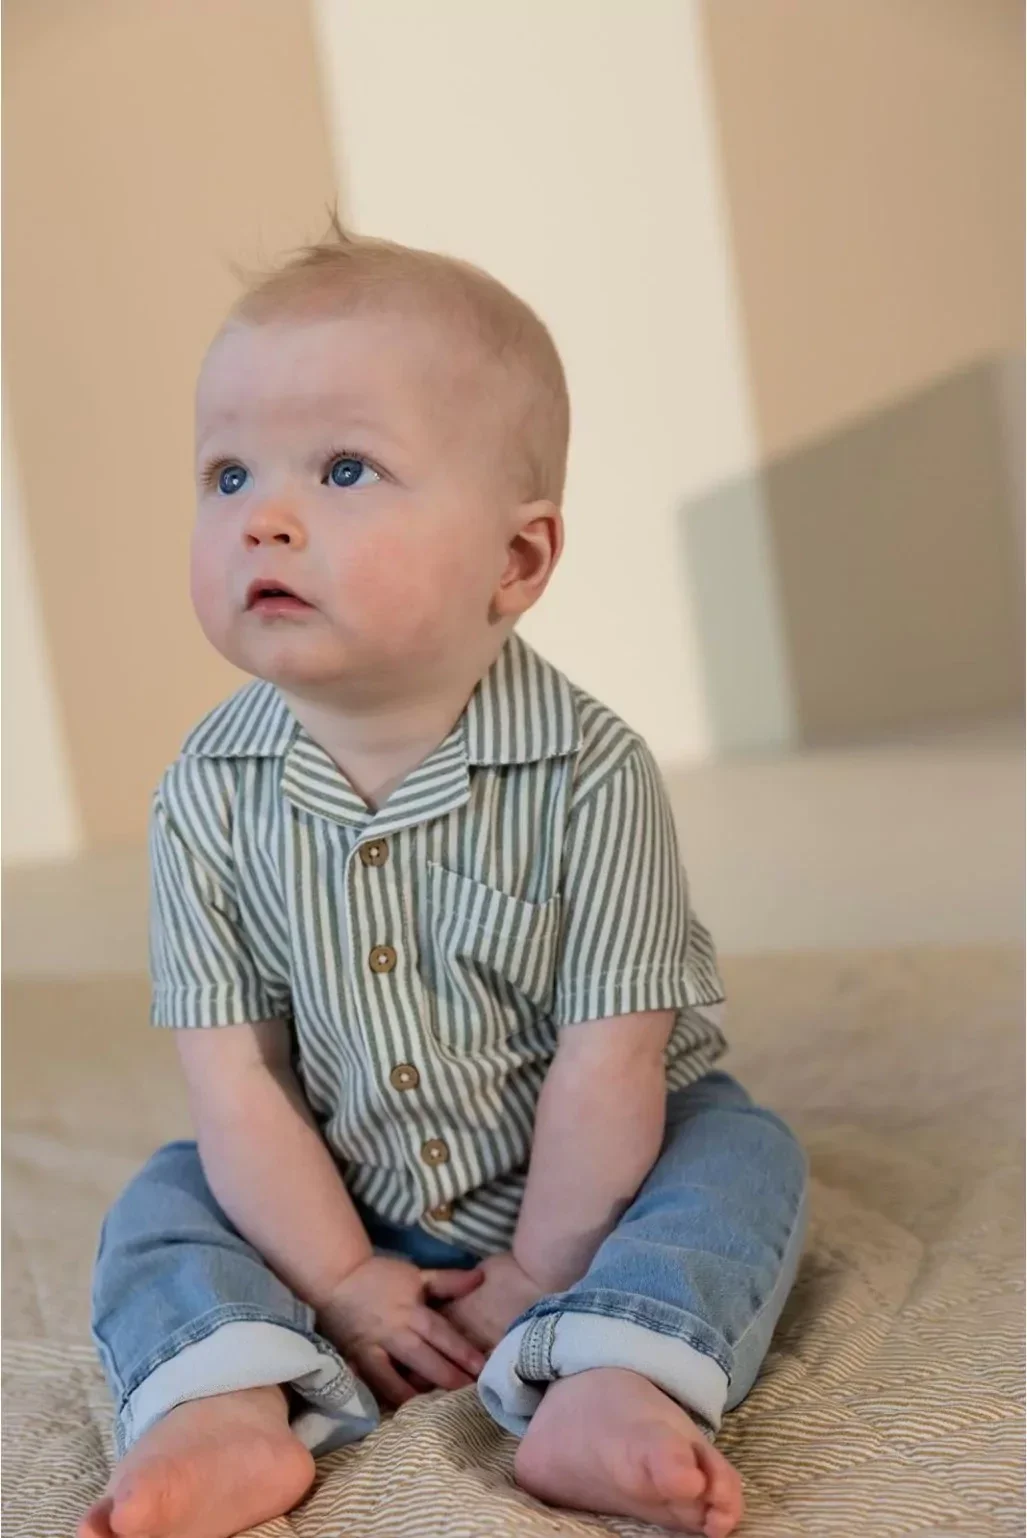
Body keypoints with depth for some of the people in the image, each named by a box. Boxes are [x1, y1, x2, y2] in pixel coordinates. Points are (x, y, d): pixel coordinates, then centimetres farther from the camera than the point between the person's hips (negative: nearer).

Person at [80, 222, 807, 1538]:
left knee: (743, 1157, -20)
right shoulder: (209, 796, -16)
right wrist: (338, 1279, -15)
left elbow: (610, 1060, -20)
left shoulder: (588, 773, -24)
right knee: (164, 1204, -8)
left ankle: (607, 1386, -34)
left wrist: (542, 1270, -16)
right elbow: (234, 1075, -14)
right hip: (334, 1207, 2)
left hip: (573, 1176, -2)